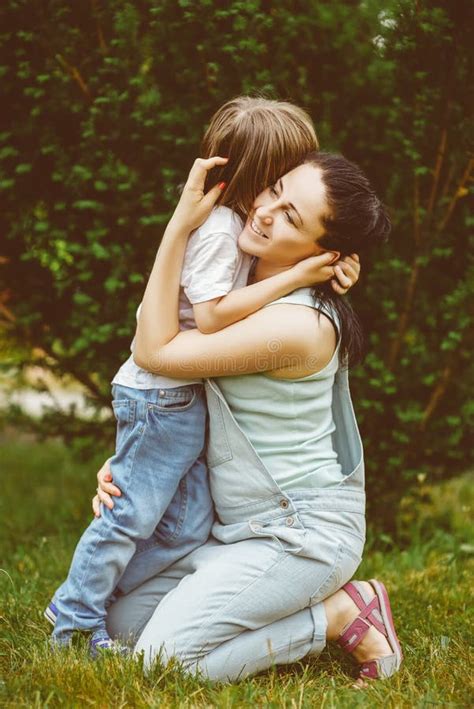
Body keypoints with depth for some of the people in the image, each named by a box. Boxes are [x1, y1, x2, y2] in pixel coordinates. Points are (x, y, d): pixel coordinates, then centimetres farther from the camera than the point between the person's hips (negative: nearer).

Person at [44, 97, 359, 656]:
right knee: (132, 514, -1)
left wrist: (331, 268, -5)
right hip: (162, 395, -10)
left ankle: (80, 604, 20)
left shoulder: (235, 222, 10)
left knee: (189, 525, 9)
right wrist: (297, 276, -26)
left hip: (187, 396, 10)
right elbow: (212, 316, -27)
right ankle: (77, 621, 16)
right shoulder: (216, 228, -19)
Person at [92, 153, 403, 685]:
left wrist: (180, 223, -22)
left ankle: (342, 613, -2)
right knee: (122, 622, 9)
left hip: (305, 531, -9)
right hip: (239, 530, 9)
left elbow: (157, 351, -22)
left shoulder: (298, 326, -26)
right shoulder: (244, 287, 4)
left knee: (164, 658, -14)